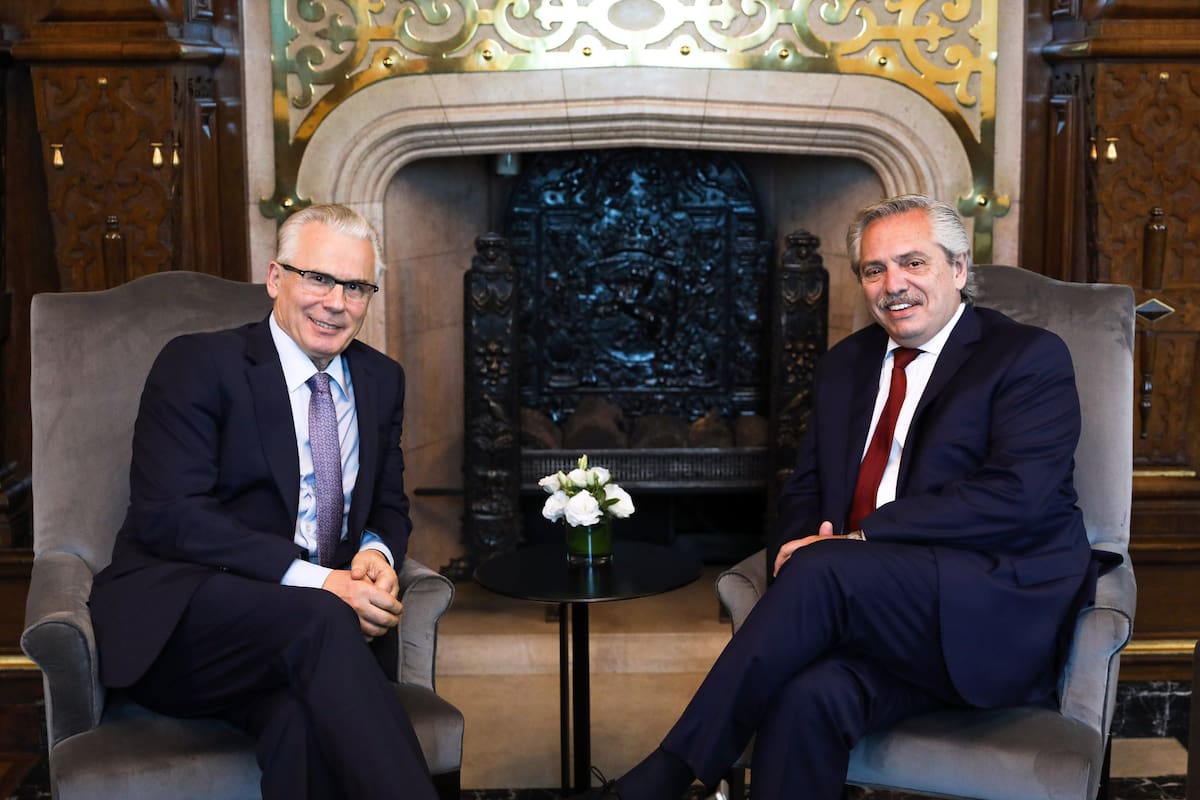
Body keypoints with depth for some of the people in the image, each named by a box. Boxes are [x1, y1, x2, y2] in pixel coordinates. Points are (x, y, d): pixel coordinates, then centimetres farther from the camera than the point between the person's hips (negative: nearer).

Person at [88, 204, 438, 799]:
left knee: (305, 716, -34)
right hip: (180, 621, -3)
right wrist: (312, 579, -23)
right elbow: (168, 515, -13)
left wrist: (377, 552, -7)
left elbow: (389, 507, 20)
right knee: (320, 621, -36)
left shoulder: (381, 380, 15)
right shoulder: (197, 364, -3)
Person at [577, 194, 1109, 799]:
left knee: (823, 570, -31)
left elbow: (1016, 496, -14)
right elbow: (805, 489, 20)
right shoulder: (845, 364, 20)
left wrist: (856, 541, -18)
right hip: (882, 617, 4)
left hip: (1001, 613, -4)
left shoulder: (1031, 357, 1)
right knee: (809, 695, -32)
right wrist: (804, 544, -6)